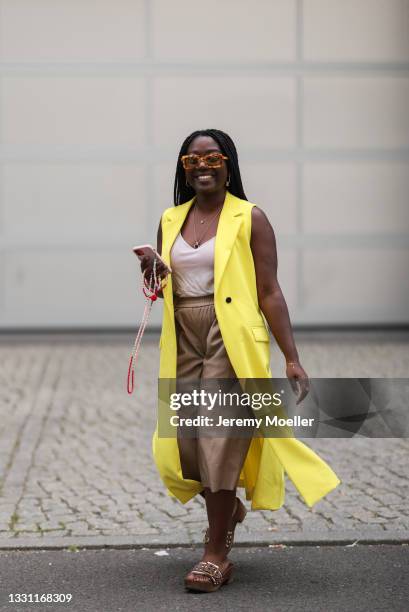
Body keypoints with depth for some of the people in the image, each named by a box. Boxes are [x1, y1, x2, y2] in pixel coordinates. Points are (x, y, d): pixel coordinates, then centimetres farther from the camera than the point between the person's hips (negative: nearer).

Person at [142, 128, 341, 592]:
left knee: (221, 443, -6)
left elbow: (269, 292, -6)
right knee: (180, 445, 5)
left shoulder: (249, 219, -3)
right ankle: (227, 509, 37)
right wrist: (152, 274, -4)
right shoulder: (170, 220, 11)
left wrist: (292, 358, -10)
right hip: (184, 342, 5)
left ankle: (216, 556, 5)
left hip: (232, 341, -5)